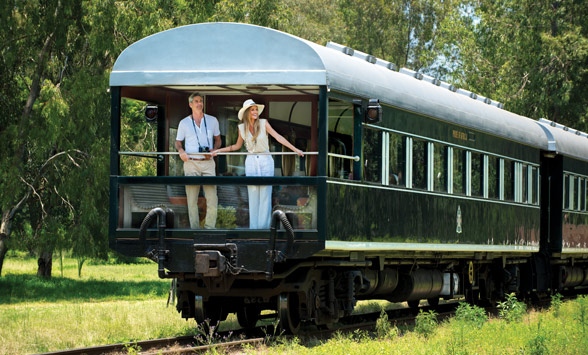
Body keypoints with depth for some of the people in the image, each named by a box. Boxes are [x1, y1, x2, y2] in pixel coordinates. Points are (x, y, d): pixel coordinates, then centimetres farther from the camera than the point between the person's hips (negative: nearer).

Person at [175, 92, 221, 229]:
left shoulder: (212, 120, 11)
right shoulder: (184, 123, 7)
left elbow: (218, 140, 20)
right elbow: (178, 142, 14)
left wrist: (214, 149, -1)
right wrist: (181, 150, -8)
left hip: (208, 163, 1)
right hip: (191, 163, -1)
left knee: (212, 198, -7)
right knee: (192, 200, -1)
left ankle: (209, 228, 1)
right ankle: (194, 229, 5)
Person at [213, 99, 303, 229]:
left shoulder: (263, 123, -3)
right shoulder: (242, 128, 4)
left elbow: (278, 137, -6)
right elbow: (237, 146, 18)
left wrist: (295, 149, -12)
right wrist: (219, 150, 15)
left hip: (265, 160, -2)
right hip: (251, 161, 2)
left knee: (265, 194, -4)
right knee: (253, 195, 2)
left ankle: (264, 225, -1)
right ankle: (254, 227, 4)